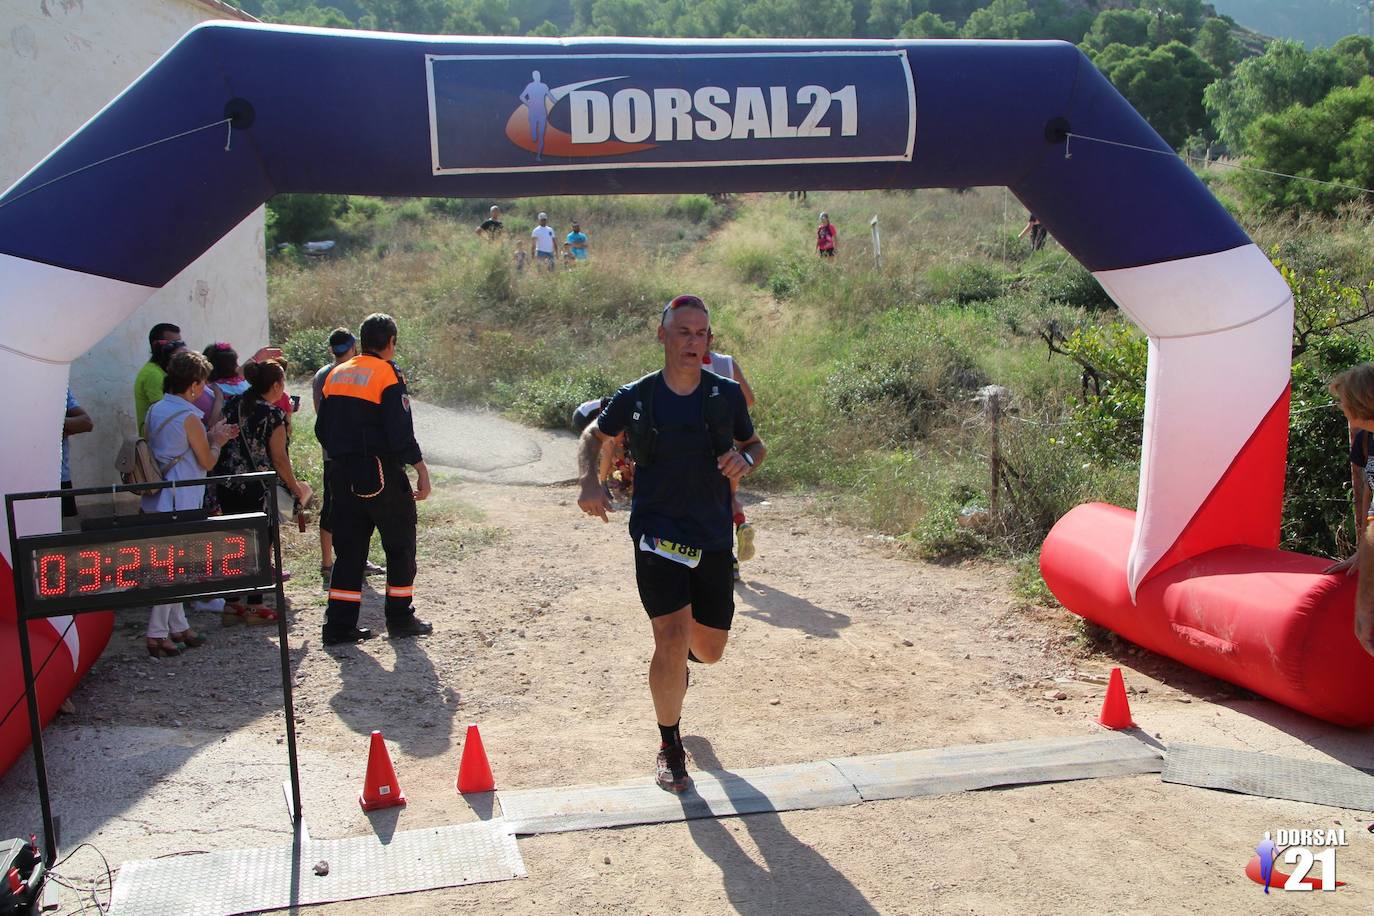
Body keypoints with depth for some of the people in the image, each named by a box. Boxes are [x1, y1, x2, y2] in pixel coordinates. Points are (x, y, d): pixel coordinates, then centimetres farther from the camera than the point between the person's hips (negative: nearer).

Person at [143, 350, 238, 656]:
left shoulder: (156, 410, 9)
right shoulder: (188, 417, -16)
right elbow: (207, 462, -9)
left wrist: (212, 435, 16)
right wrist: (217, 441, 10)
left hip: (158, 498, 9)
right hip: (179, 500, -9)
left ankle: (178, 627, 23)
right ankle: (157, 635, 1)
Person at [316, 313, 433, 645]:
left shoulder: (336, 375, 10)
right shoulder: (388, 375, -11)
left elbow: (322, 429, 13)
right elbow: (401, 432, -16)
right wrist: (422, 471, -10)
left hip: (344, 475, 6)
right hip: (382, 474, -6)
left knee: (348, 548, 11)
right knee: (400, 545, 9)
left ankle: (339, 625, 10)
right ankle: (400, 618, 15)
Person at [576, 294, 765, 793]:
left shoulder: (727, 394, -1)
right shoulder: (636, 397, -4)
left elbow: (755, 444, 14)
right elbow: (591, 438, 11)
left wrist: (744, 459, -11)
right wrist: (589, 482, -8)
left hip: (713, 537, 3)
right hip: (657, 535, -2)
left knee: (709, 650, 10)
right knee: (673, 639, -16)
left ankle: (678, 657, 50)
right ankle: (670, 747, 6)